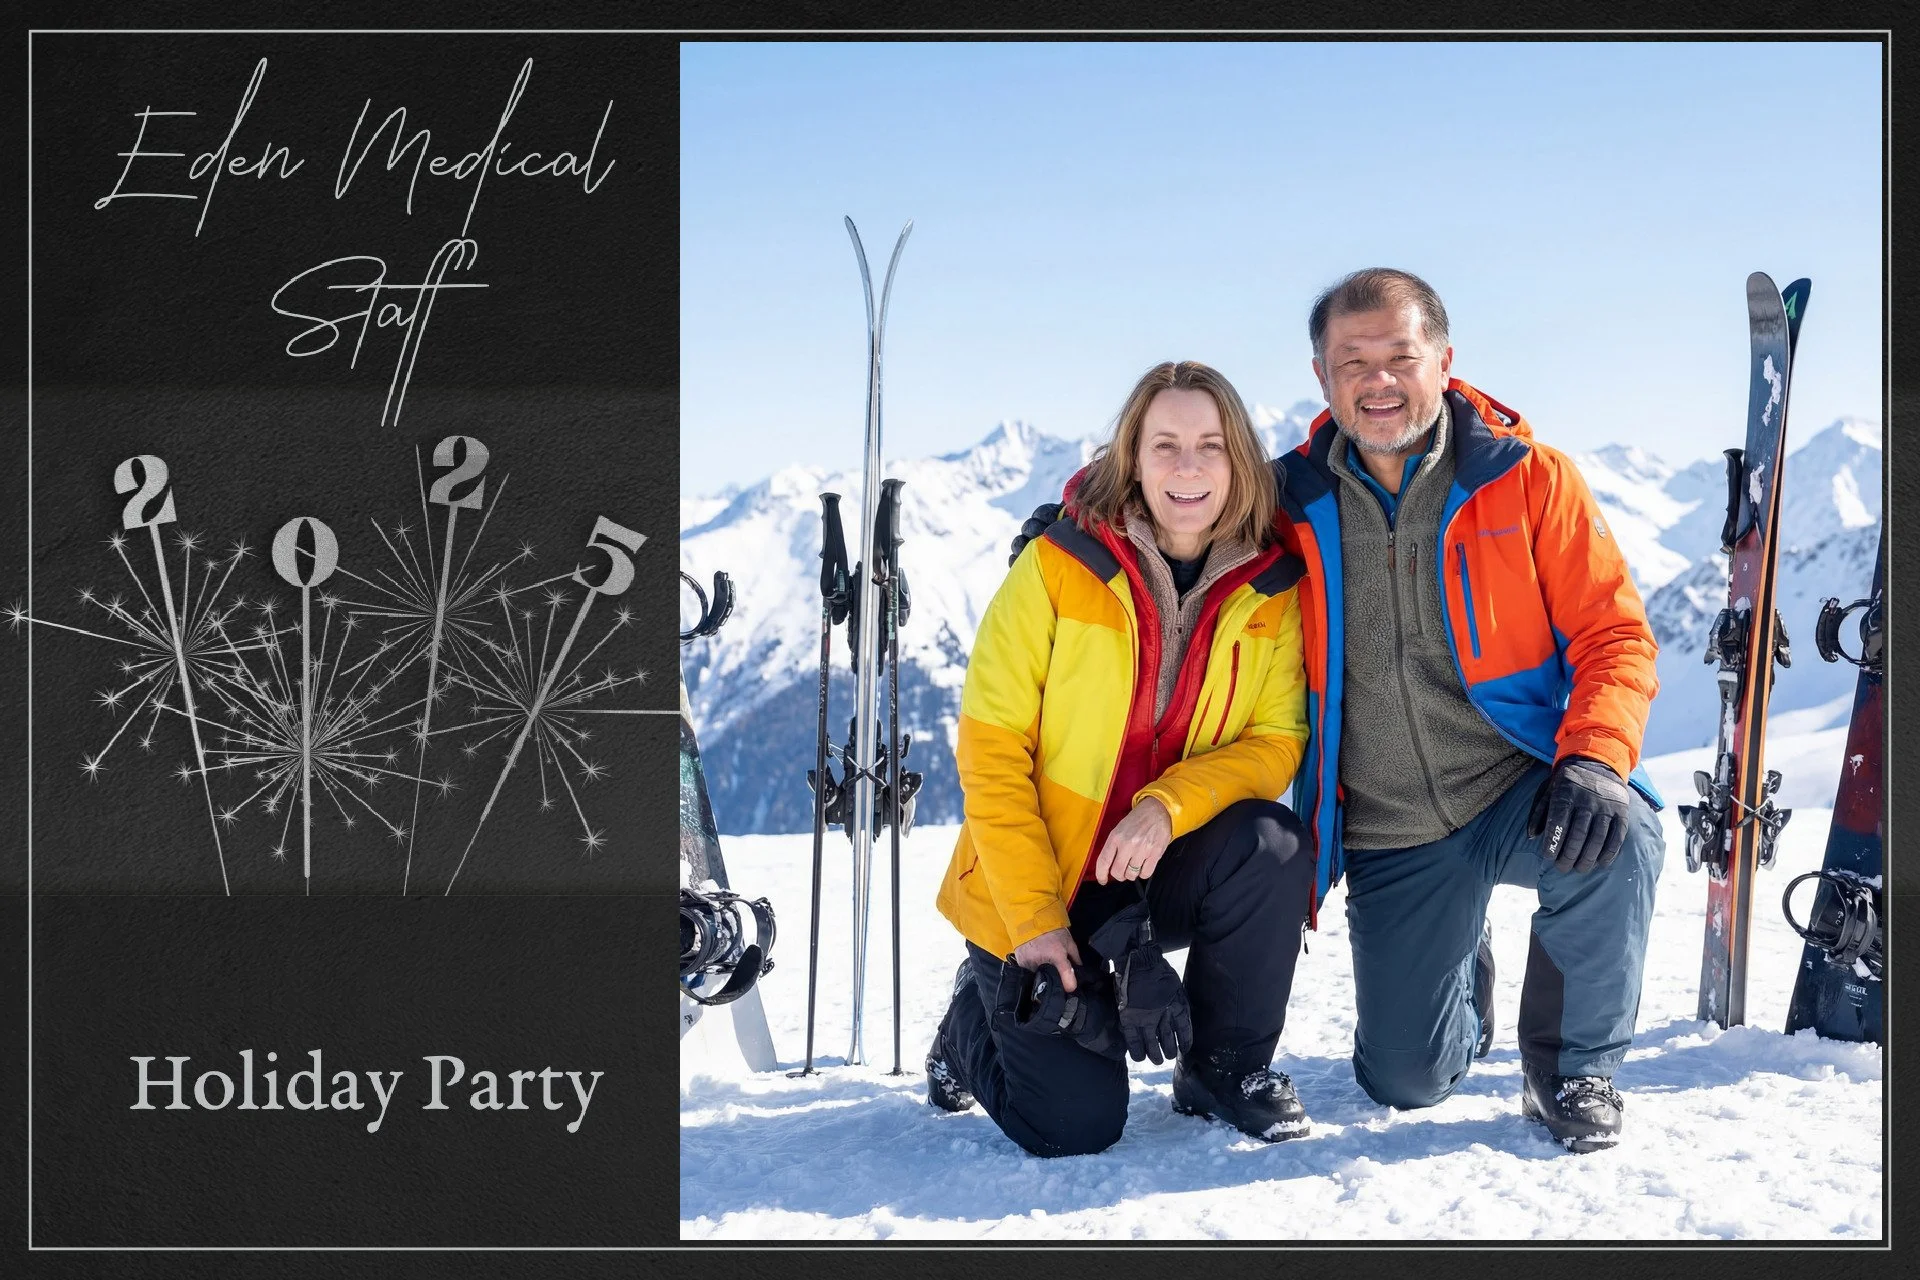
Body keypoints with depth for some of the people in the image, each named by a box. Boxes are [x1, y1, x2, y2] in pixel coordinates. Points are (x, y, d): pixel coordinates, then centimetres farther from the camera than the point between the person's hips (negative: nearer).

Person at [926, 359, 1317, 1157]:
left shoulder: (1272, 588, -6)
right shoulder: (1058, 568, -14)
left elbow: (1277, 741, -8)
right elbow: (990, 750, -13)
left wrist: (1168, 805, -28)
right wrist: (1035, 920, -17)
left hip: (1160, 874, 3)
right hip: (1033, 886, -3)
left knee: (1272, 846, -28)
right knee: (1077, 1124, -14)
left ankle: (1227, 1067, -4)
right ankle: (981, 1014, 21)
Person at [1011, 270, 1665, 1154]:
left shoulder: (1529, 479, -6)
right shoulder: (1290, 507, 0)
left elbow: (1615, 635, -9)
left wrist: (1592, 762, -26)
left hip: (1519, 786, -2)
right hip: (1390, 839, 2)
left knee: (1615, 842, -36)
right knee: (1406, 1081, 4)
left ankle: (1572, 1070, -7)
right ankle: (1465, 982, 43)